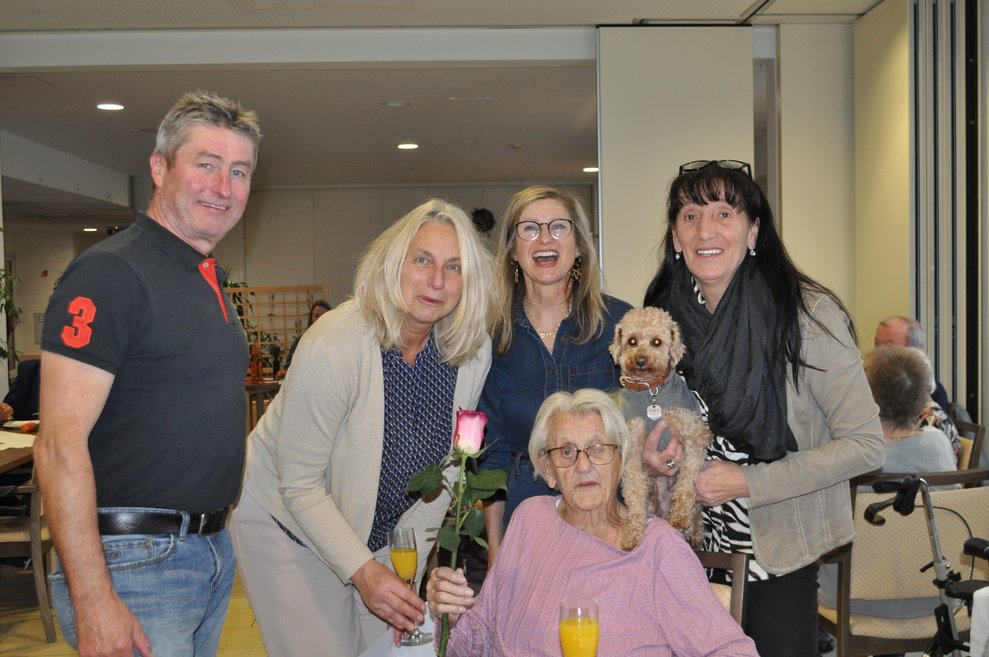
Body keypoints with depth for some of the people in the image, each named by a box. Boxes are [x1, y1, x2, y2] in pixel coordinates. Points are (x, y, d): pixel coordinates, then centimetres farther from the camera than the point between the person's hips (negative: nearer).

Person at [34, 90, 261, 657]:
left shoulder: (209, 281, 12)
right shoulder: (111, 274, -15)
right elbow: (60, 445, -21)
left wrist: (214, 535, 15)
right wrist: (93, 602, -23)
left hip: (213, 552, 8)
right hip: (134, 563, -8)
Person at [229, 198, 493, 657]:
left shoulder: (474, 351, -12)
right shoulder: (334, 347, -28)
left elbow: (445, 464, 0)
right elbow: (300, 486, -22)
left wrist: (411, 562, -2)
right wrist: (363, 570, -29)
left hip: (382, 531, 5)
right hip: (288, 521, -4)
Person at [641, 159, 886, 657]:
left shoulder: (808, 314, -16)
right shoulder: (666, 316, 0)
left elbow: (866, 445, -14)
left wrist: (749, 483, -19)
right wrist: (656, 451, -7)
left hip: (780, 556, -4)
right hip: (694, 547, 4)